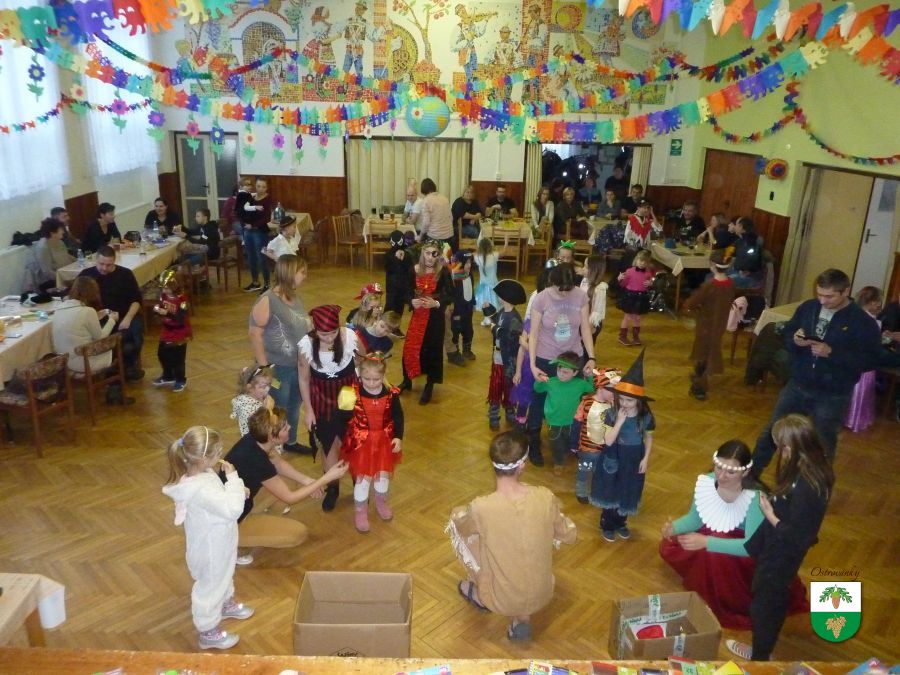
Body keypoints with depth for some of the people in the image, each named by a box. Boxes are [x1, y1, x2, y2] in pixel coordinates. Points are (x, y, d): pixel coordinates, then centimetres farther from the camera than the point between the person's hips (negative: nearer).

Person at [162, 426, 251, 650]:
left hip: (217, 544, 9)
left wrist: (235, 488, -7)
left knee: (224, 576, 32)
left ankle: (226, 604, 58)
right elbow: (232, 509, -40)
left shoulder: (200, 474, -10)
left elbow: (220, 498, 8)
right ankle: (208, 632, 35)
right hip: (211, 549, -9)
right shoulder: (201, 490, -40)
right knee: (210, 586, 13)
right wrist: (233, 477, -34)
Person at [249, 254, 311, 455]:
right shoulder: (268, 300, -19)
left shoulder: (296, 298, 4)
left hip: (299, 365, 7)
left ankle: (291, 442, 42)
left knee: (294, 407, 22)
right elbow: (255, 334, -19)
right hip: (278, 368, -7)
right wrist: (264, 366, -19)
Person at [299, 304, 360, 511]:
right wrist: (308, 409, -3)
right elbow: (304, 379, -7)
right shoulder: (306, 344, -21)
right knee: (328, 444, 8)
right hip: (322, 396, 0)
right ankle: (332, 487, 30)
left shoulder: (350, 336, -24)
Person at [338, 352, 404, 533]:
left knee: (383, 475, 16)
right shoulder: (352, 394, -18)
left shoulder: (391, 394, -12)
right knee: (363, 478, 3)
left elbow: (398, 417, -2)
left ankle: (381, 502, 47)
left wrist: (398, 437, -9)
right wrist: (345, 408, -23)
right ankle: (360, 511, 28)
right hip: (361, 442, -2)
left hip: (384, 441, 2)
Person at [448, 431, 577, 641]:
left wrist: (457, 513, 19)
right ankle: (522, 617, 21)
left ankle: (480, 596, 33)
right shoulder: (545, 497, -21)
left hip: (502, 601, -2)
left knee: (457, 521, 12)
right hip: (542, 594, 2)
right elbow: (570, 536, -2)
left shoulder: (481, 508, -28)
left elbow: (457, 517, -3)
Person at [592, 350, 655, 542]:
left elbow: (649, 438, 2)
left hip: (634, 460, 2)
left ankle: (621, 522, 42)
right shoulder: (612, 414, -20)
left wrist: (646, 458, -4)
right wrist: (620, 421, -31)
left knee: (628, 493, 18)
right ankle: (607, 525, 32)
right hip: (614, 459, -2)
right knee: (610, 492, 11)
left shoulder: (645, 416, -13)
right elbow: (608, 441, -25)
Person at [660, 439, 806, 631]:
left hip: (748, 552, -5)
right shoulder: (706, 481, -21)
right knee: (668, 548, -4)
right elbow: (695, 518, -7)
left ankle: (725, 603, -1)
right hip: (716, 535, 5)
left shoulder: (755, 498, -35)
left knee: (715, 554, -30)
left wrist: (707, 542, -46)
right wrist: (674, 527, -28)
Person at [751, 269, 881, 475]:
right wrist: (794, 340, -15)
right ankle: (749, 476, 26)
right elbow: (786, 335, 9)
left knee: (822, 445, 14)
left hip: (833, 396, -4)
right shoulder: (808, 307, -1)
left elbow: (870, 361, -15)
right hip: (797, 386, 4)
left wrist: (832, 353, -26)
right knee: (771, 432, 10)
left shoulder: (863, 322, -13)